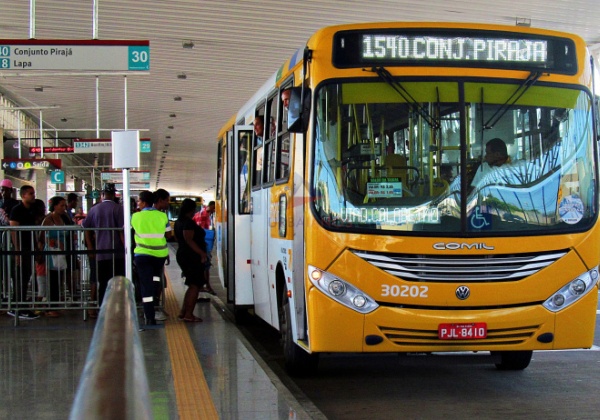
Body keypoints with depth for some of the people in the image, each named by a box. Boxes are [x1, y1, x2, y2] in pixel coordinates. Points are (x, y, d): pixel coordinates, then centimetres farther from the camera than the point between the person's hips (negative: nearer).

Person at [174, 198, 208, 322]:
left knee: (192, 285, 17)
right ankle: (188, 315, -7)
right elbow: (189, 240, -25)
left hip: (182, 255, 10)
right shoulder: (188, 222, -16)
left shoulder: (179, 222, 14)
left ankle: (183, 312, 17)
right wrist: (202, 253, -25)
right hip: (192, 257, -10)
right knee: (195, 285, -6)